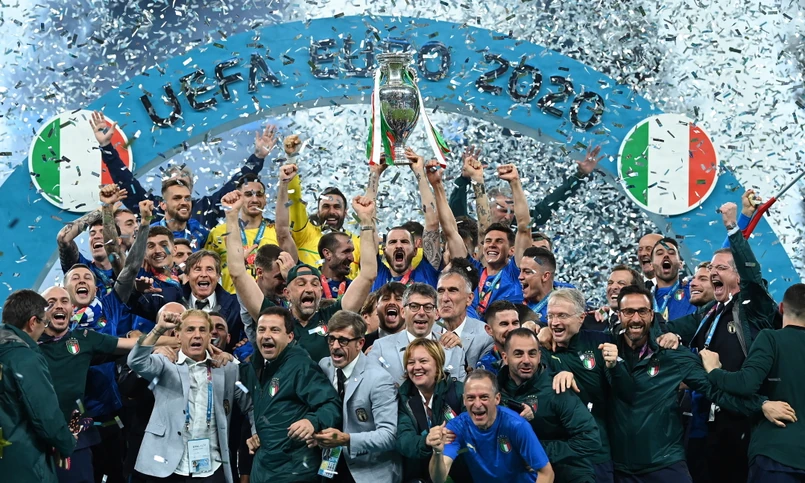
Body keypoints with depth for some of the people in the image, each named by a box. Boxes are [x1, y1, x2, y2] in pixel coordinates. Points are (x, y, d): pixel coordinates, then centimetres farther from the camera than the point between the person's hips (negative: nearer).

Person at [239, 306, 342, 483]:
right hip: (261, 467, 7)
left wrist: (313, 422, -39)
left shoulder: (301, 366, -13)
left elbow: (333, 405, -22)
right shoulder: (254, 368, 9)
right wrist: (252, 434, 10)